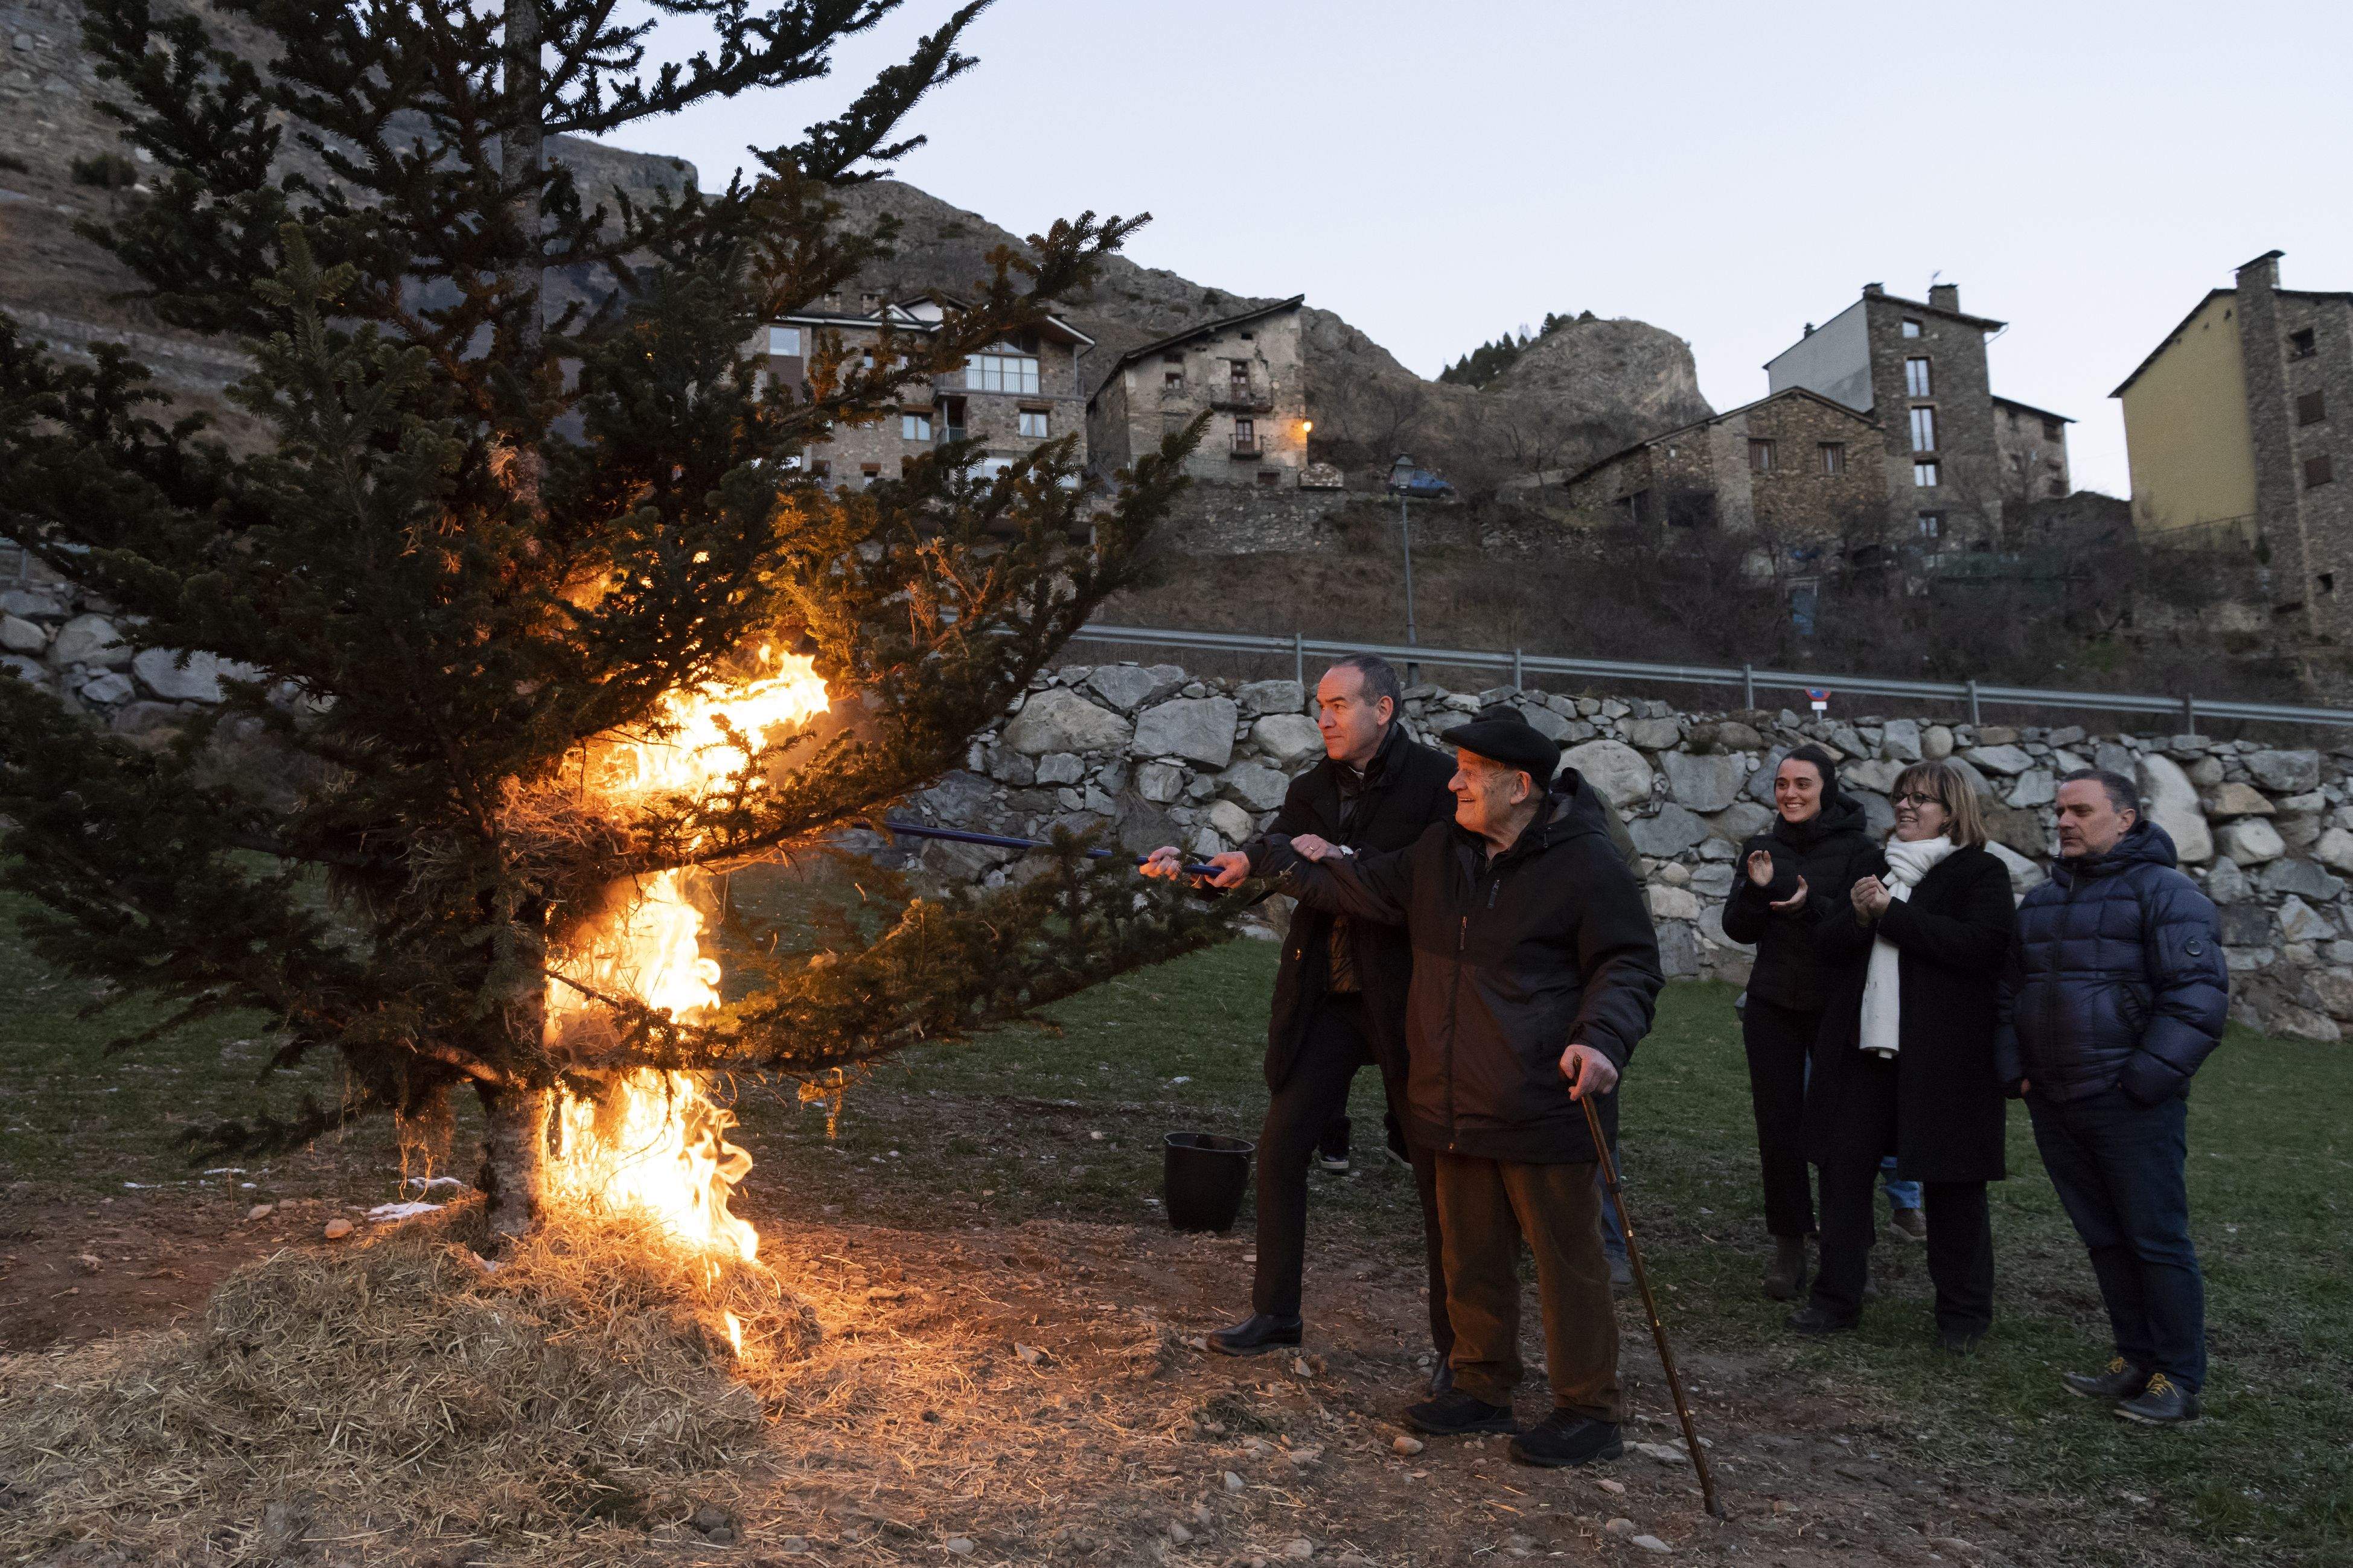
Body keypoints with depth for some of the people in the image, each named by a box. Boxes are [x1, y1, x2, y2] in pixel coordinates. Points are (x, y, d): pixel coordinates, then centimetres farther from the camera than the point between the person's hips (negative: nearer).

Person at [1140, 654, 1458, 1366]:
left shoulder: (1436, 781, -8)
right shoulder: (1312, 789, 8)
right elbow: (1270, 855, -4)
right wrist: (1196, 866, -22)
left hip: (1405, 1001, -5)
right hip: (1324, 999, 5)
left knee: (1436, 1164, 4)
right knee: (1281, 1148, 6)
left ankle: (1457, 1341, 18)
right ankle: (1276, 1312, 23)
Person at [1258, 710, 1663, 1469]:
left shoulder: (1586, 863, -13)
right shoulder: (1444, 850, 7)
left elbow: (1630, 966, -12)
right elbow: (1365, 887, 20)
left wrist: (1604, 1040, -28)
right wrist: (1272, 861, 19)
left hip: (1543, 1109, -7)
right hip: (1457, 1106, 7)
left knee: (1567, 1261, 4)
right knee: (1471, 1256, 18)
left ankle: (1588, 1411, 18)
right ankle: (1483, 1386, 33)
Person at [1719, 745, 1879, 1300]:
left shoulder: (1856, 850, -4)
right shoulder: (1761, 848, 7)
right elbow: (1738, 930, 4)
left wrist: (1812, 905, -25)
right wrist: (1756, 889, -14)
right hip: (1773, 1005, 3)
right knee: (1778, 1128, 3)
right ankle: (1789, 1245, 14)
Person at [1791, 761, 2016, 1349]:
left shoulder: (1982, 874, -1)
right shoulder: (1877, 869, 17)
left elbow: (1982, 946, -19)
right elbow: (1825, 944, 12)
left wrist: (1891, 912, -17)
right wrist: (1856, 916, -10)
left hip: (1942, 1054, -5)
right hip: (1862, 1048, 5)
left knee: (1950, 1182, 5)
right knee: (1843, 1168, 5)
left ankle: (1963, 1313, 20)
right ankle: (1838, 1296, 16)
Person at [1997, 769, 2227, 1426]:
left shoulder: (2164, 892, -7)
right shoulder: (2042, 899, 16)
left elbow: (2199, 995, -14)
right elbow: (2009, 992, 21)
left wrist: (2146, 1080, -17)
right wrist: (2014, 1069, 10)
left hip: (2132, 1104, -7)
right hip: (2054, 1103, 7)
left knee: (2157, 1240, -1)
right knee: (2103, 1239, 13)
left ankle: (2179, 1380, 10)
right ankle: (2136, 1361, 24)